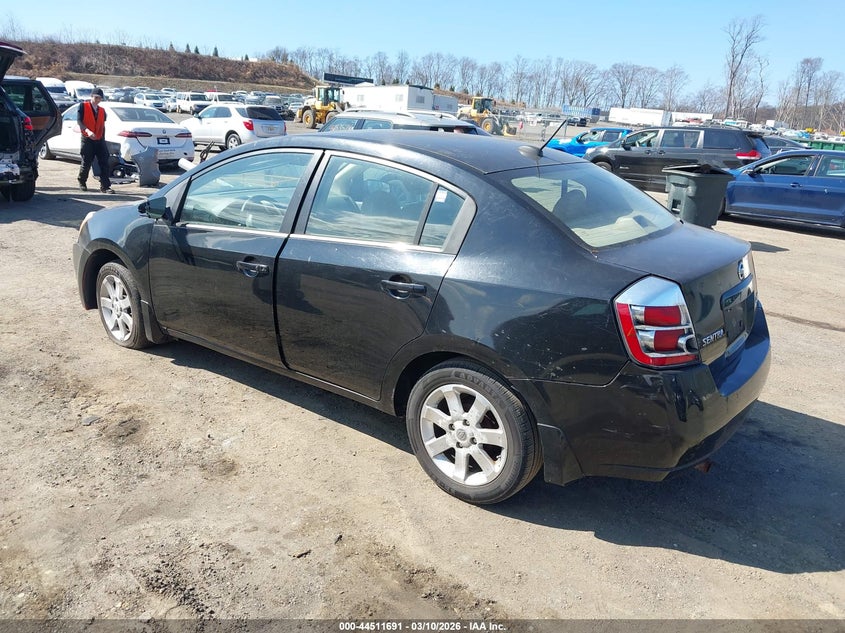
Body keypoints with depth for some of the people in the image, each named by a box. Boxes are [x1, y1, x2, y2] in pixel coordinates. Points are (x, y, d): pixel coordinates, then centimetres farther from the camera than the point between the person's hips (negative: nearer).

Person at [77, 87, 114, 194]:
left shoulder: (102, 110, 14)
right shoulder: (83, 106, 0)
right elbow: (79, 121, -9)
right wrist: (87, 131, -26)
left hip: (99, 140, 4)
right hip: (87, 140, -4)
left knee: (104, 164, -6)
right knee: (86, 163, 2)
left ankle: (105, 186, -6)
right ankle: (82, 182, 26)